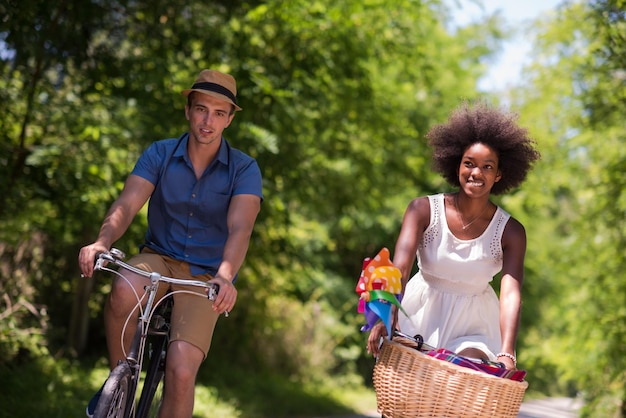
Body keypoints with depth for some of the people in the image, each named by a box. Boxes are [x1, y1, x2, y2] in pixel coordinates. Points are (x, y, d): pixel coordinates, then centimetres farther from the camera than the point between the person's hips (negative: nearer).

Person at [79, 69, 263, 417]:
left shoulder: (244, 169, -8)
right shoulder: (160, 154, -2)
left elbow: (240, 228, -23)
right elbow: (127, 205, -15)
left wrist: (225, 275, -43)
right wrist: (102, 241, -37)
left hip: (205, 276, -1)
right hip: (159, 258, 2)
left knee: (181, 372, -21)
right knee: (124, 291, -34)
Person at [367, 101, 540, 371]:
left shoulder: (510, 232, -9)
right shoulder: (423, 210, -11)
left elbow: (511, 294, -20)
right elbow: (400, 266, -25)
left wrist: (506, 354, -37)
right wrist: (388, 316, -43)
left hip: (472, 325, 0)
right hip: (419, 317, 0)